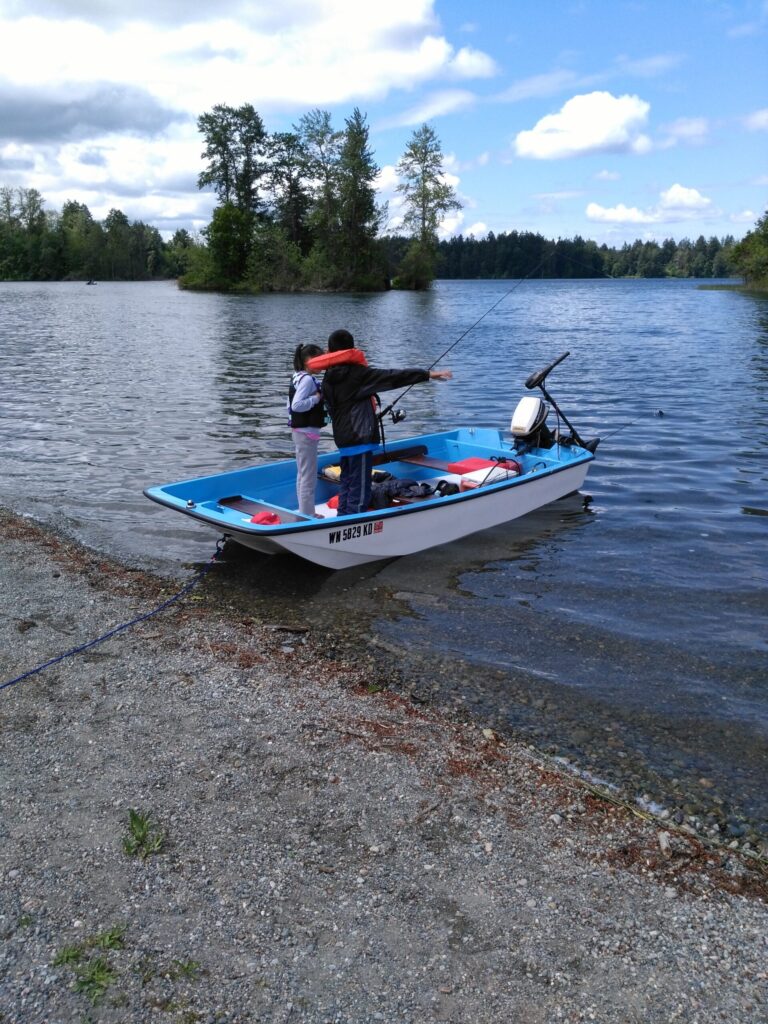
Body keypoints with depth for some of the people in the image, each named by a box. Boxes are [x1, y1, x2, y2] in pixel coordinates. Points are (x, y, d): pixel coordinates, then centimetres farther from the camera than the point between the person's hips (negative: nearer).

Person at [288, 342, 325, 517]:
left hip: (300, 430, 10)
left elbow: (290, 406, 14)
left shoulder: (298, 378, 12)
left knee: (302, 474, 17)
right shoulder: (308, 379, -18)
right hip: (307, 432, -10)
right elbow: (296, 405, -28)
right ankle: (307, 515, 0)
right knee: (309, 476, -5)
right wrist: (317, 398, -18)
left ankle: (305, 512, 26)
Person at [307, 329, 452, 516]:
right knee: (360, 486, -5)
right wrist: (428, 374, -17)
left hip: (343, 438, 9)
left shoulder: (328, 379, 9)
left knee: (346, 481, 19)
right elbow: (392, 377, -18)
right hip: (359, 438, -8)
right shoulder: (357, 373, -13)